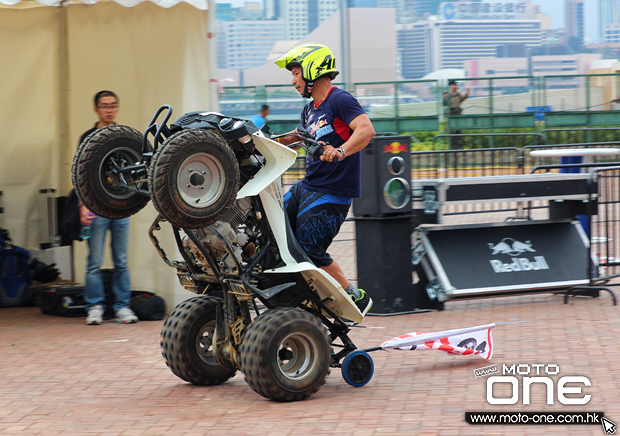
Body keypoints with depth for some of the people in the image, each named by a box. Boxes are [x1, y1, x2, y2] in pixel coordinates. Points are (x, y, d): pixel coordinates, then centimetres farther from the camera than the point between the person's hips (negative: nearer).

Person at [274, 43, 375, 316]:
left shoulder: (339, 100, -13)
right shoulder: (310, 109, 15)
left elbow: (366, 129, -28)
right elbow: (299, 135, 36)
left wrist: (340, 152, -43)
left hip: (332, 193, -9)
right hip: (307, 187, 9)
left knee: (309, 252, -11)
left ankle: (356, 298, 5)